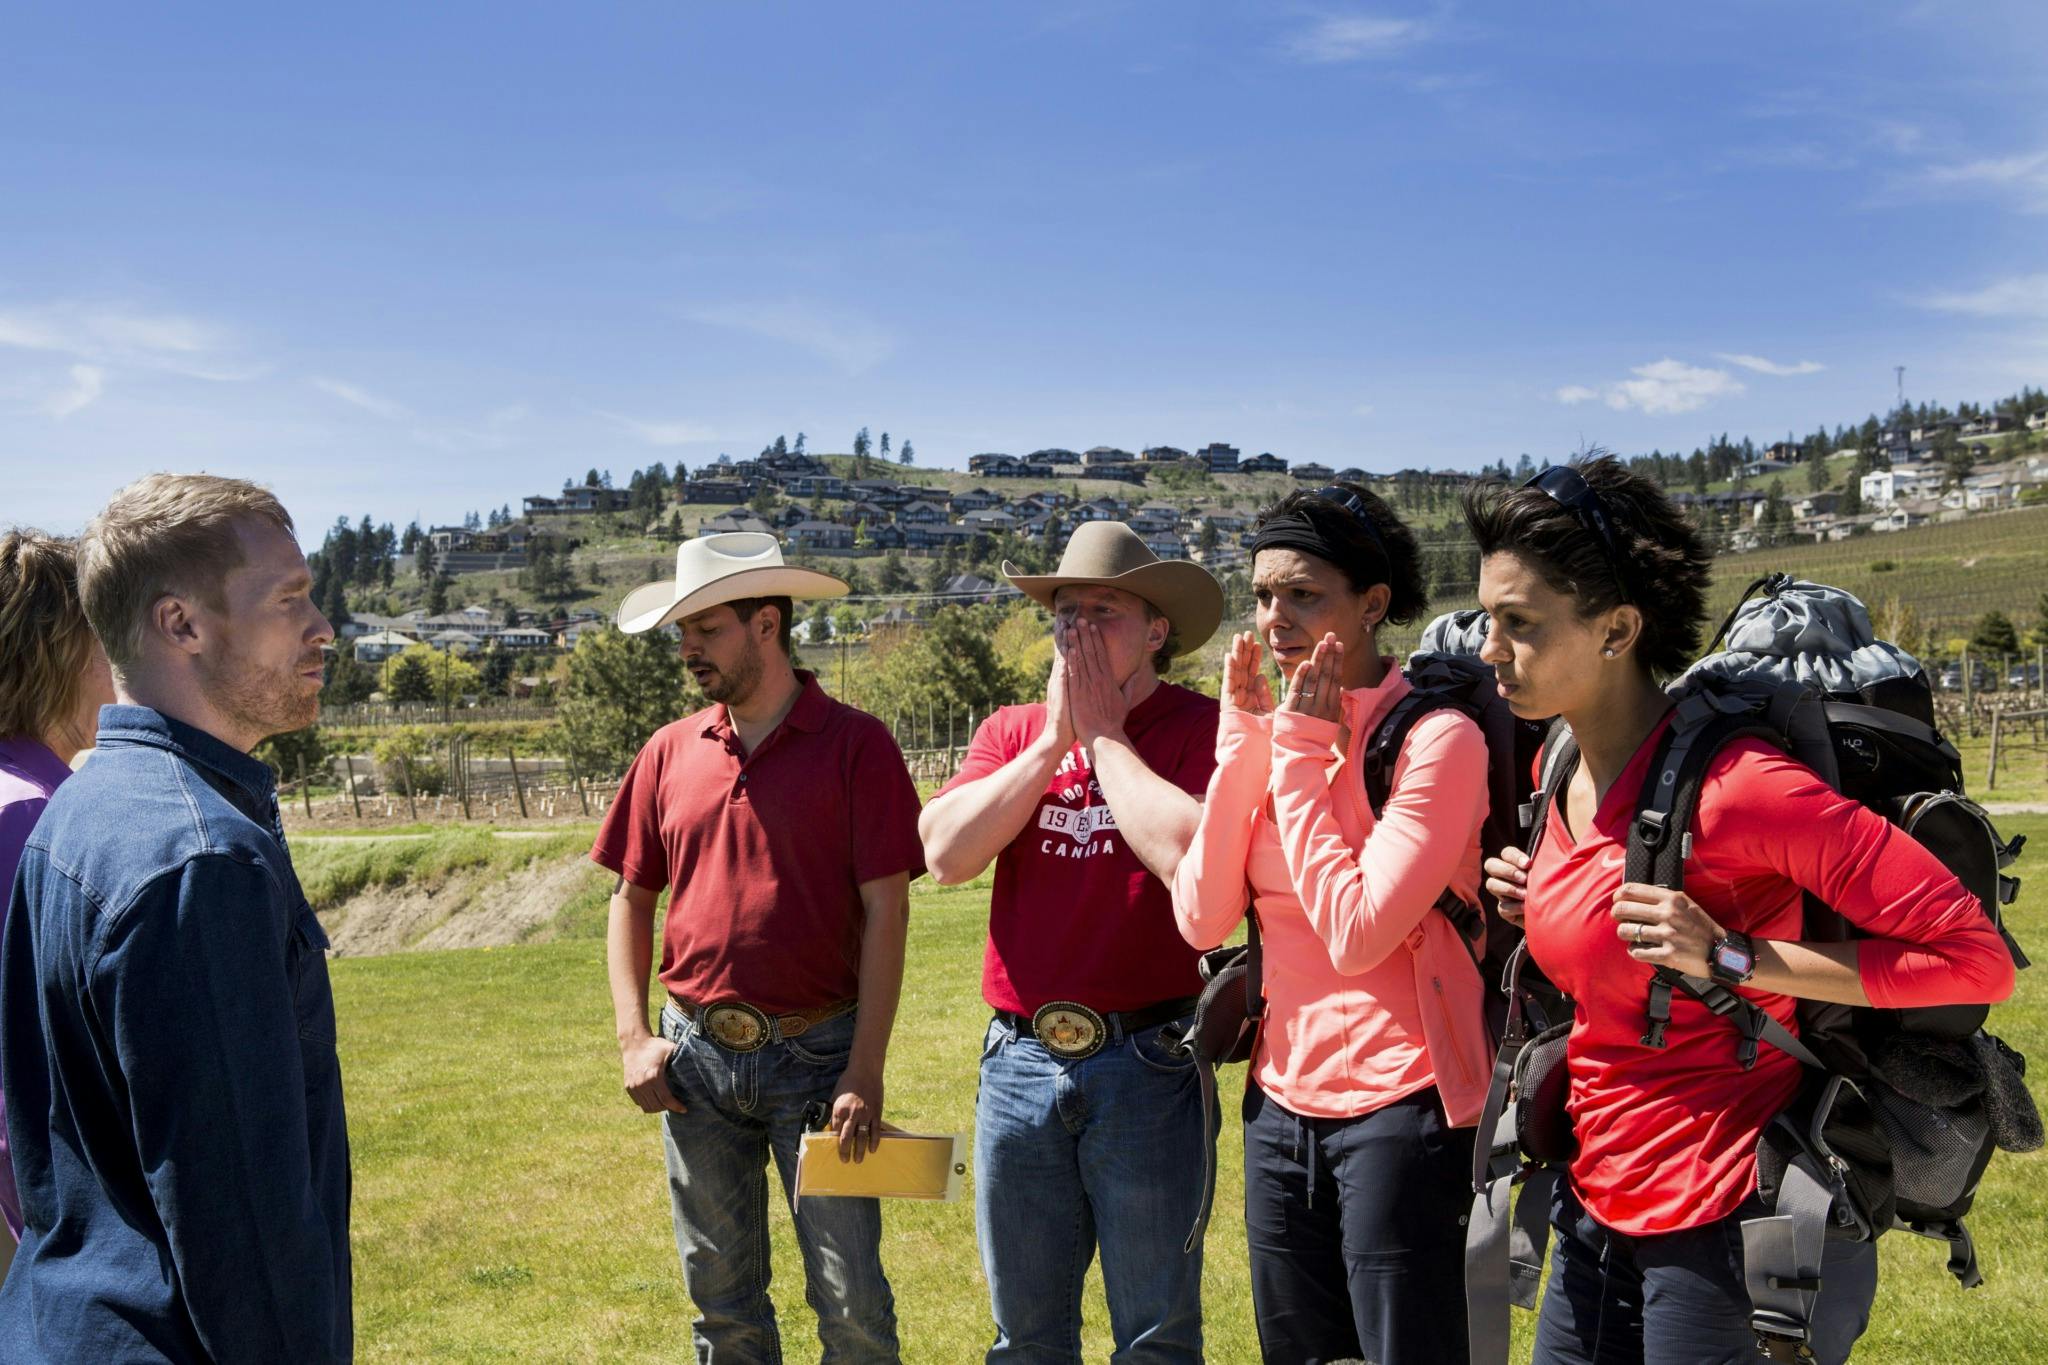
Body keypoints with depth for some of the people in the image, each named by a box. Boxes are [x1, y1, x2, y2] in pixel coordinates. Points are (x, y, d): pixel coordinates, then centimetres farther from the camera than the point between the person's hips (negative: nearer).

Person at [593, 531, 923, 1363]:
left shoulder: (856, 745, -7)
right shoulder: (671, 752, 5)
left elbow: (886, 913, -10)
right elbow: (631, 898, 12)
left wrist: (865, 1076, -14)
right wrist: (635, 1038, 1)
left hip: (817, 1054, -4)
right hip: (696, 1058, 4)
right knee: (720, 1295, 15)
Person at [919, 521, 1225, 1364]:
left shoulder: (1199, 729, -4)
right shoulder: (1011, 733, 9)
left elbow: (1188, 854, -23)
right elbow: (945, 852, -5)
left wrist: (1104, 733, -11)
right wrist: (1055, 739, -7)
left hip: (1147, 1065, -4)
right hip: (1020, 1062, 4)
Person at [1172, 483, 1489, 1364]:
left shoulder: (1436, 737, -14)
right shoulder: (1274, 729, 5)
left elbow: (1356, 936, -22)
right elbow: (1202, 919, -4)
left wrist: (1303, 753, -16)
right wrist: (1244, 737, -9)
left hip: (1396, 1102, -6)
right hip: (1282, 1097, 7)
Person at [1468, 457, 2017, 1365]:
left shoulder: (1731, 783, -21)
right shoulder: (1559, 771, 3)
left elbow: (1977, 957, -21)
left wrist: (1733, 959, -25)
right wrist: (1543, 906, 1)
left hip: (1720, 1225, -7)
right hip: (1596, 1213, 8)